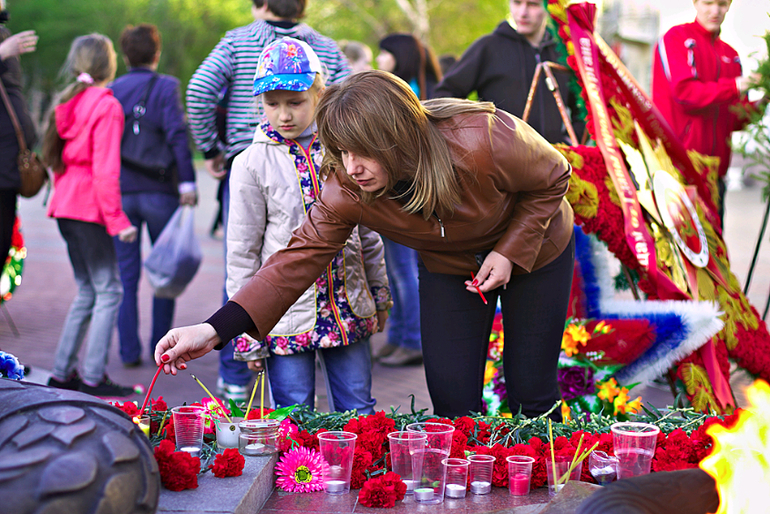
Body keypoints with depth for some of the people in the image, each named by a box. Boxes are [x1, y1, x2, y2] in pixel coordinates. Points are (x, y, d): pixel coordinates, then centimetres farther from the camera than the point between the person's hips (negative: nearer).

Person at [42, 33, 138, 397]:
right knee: (108, 291, -2)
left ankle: (62, 372, 15)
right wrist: (117, 220, -15)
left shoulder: (67, 102, 13)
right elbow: (106, 169, -16)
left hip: (66, 204, 8)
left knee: (87, 291, 15)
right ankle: (93, 378, -5)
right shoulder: (106, 106, -11)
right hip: (89, 207, -8)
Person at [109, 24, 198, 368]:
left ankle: (129, 351, 5)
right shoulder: (166, 87, -3)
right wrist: (187, 181, -14)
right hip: (159, 191, -3)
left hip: (119, 193, 3)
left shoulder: (111, 91, 7)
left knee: (126, 276, 7)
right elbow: (177, 134, -14)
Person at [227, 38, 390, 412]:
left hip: (348, 309, 3)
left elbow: (367, 229, 14)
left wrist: (379, 295, 16)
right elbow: (242, 252, -3)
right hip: (284, 314, -3)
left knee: (359, 415, 9)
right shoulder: (251, 165, -4)